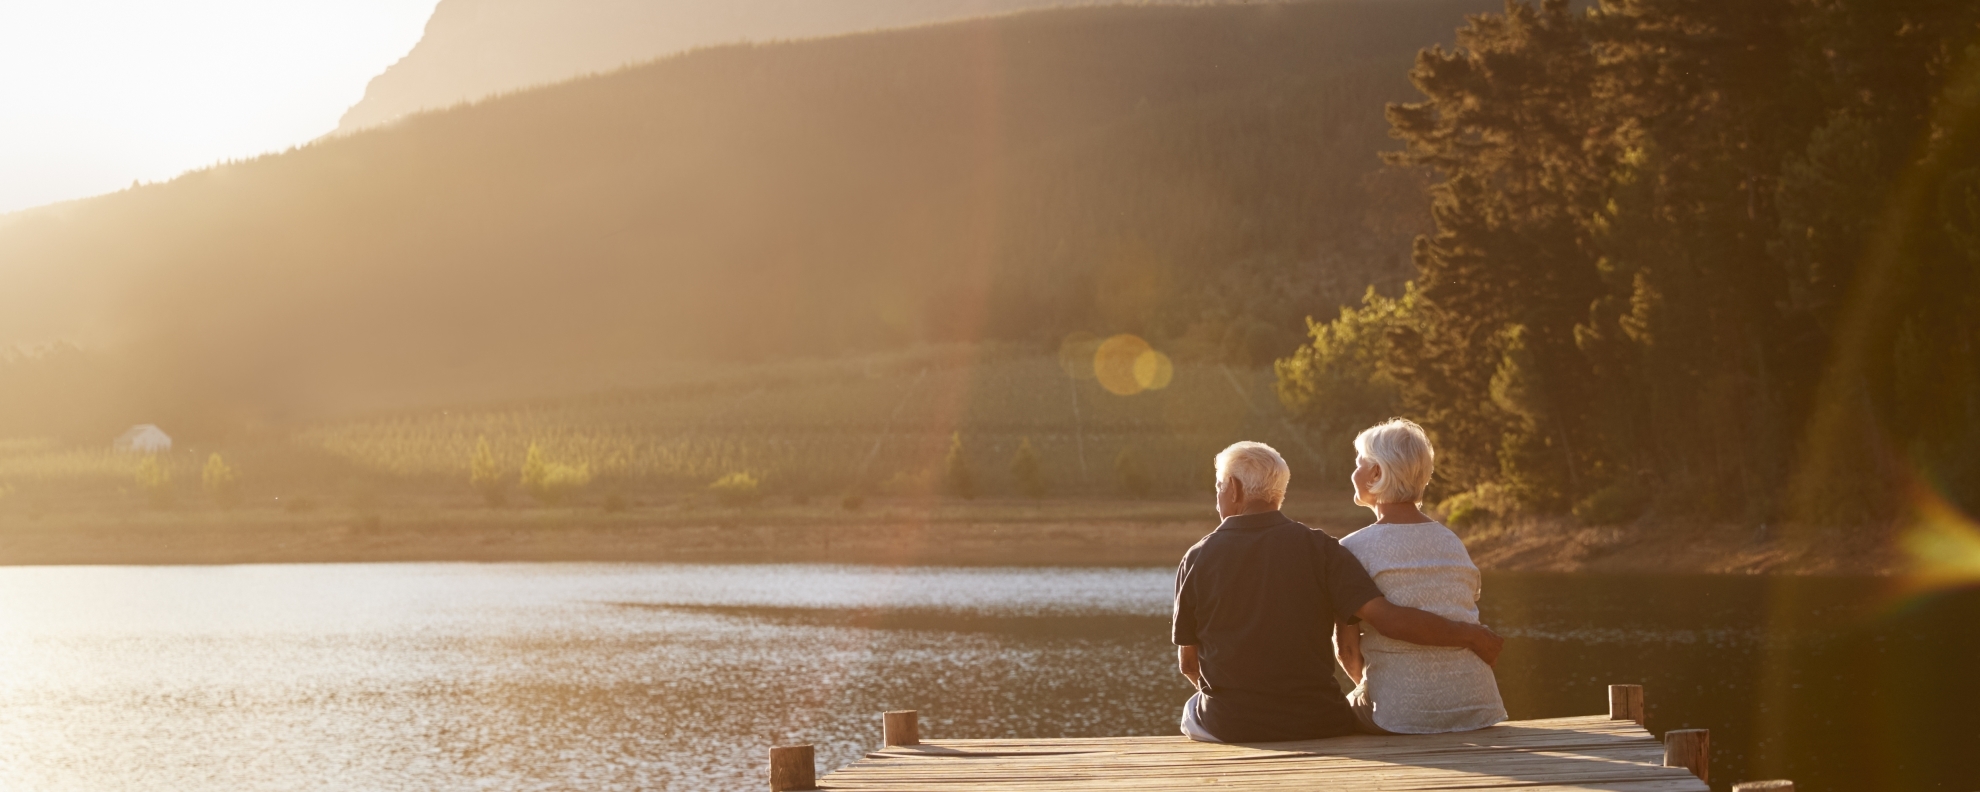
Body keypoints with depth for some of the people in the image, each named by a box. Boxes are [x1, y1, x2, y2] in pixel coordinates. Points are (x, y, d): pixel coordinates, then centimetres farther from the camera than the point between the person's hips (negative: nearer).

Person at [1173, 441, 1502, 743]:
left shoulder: (1198, 559, -4)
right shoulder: (1318, 548, -6)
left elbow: (1188, 662, 3)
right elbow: (1388, 618, -15)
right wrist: (1469, 635, -2)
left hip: (1228, 728, 0)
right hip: (1314, 724, 0)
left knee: (1193, 709, 34)